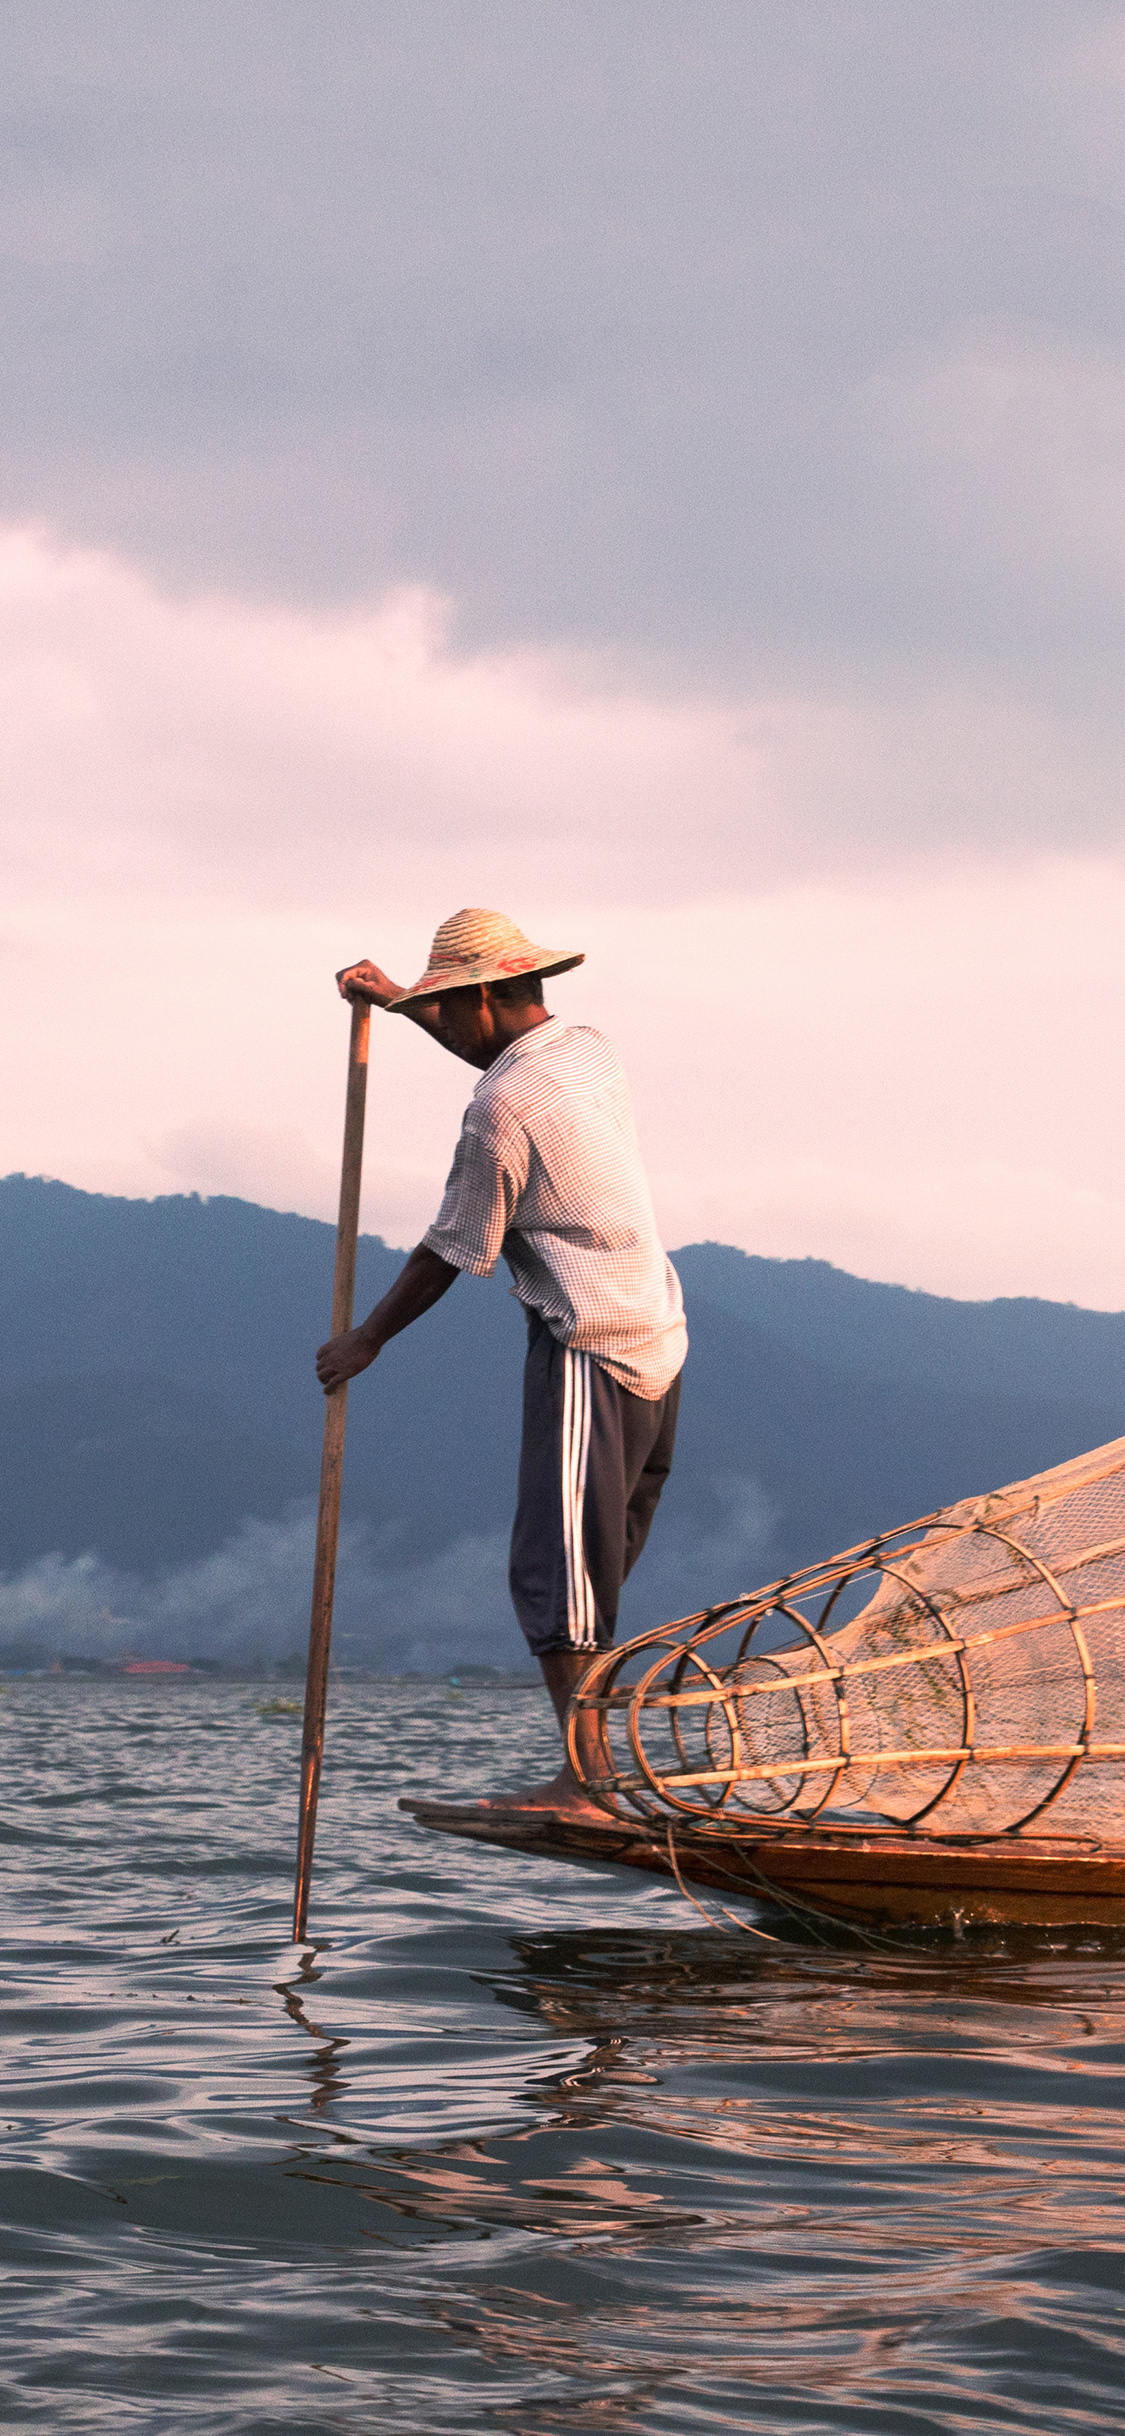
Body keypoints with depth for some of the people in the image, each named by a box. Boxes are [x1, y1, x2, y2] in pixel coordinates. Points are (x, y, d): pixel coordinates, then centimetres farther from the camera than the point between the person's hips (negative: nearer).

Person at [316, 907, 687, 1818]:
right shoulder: (588, 1048, 10)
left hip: (590, 1351, -9)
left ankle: (585, 1779, -13)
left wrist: (367, 1340, 5)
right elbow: (500, 1052, 34)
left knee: (557, 1565, -8)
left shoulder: (500, 1111, -16)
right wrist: (396, 999, 36)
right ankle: (591, 1758, 13)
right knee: (598, 1559, 12)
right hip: (659, 1336, 9)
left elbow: (451, 1252, -8)